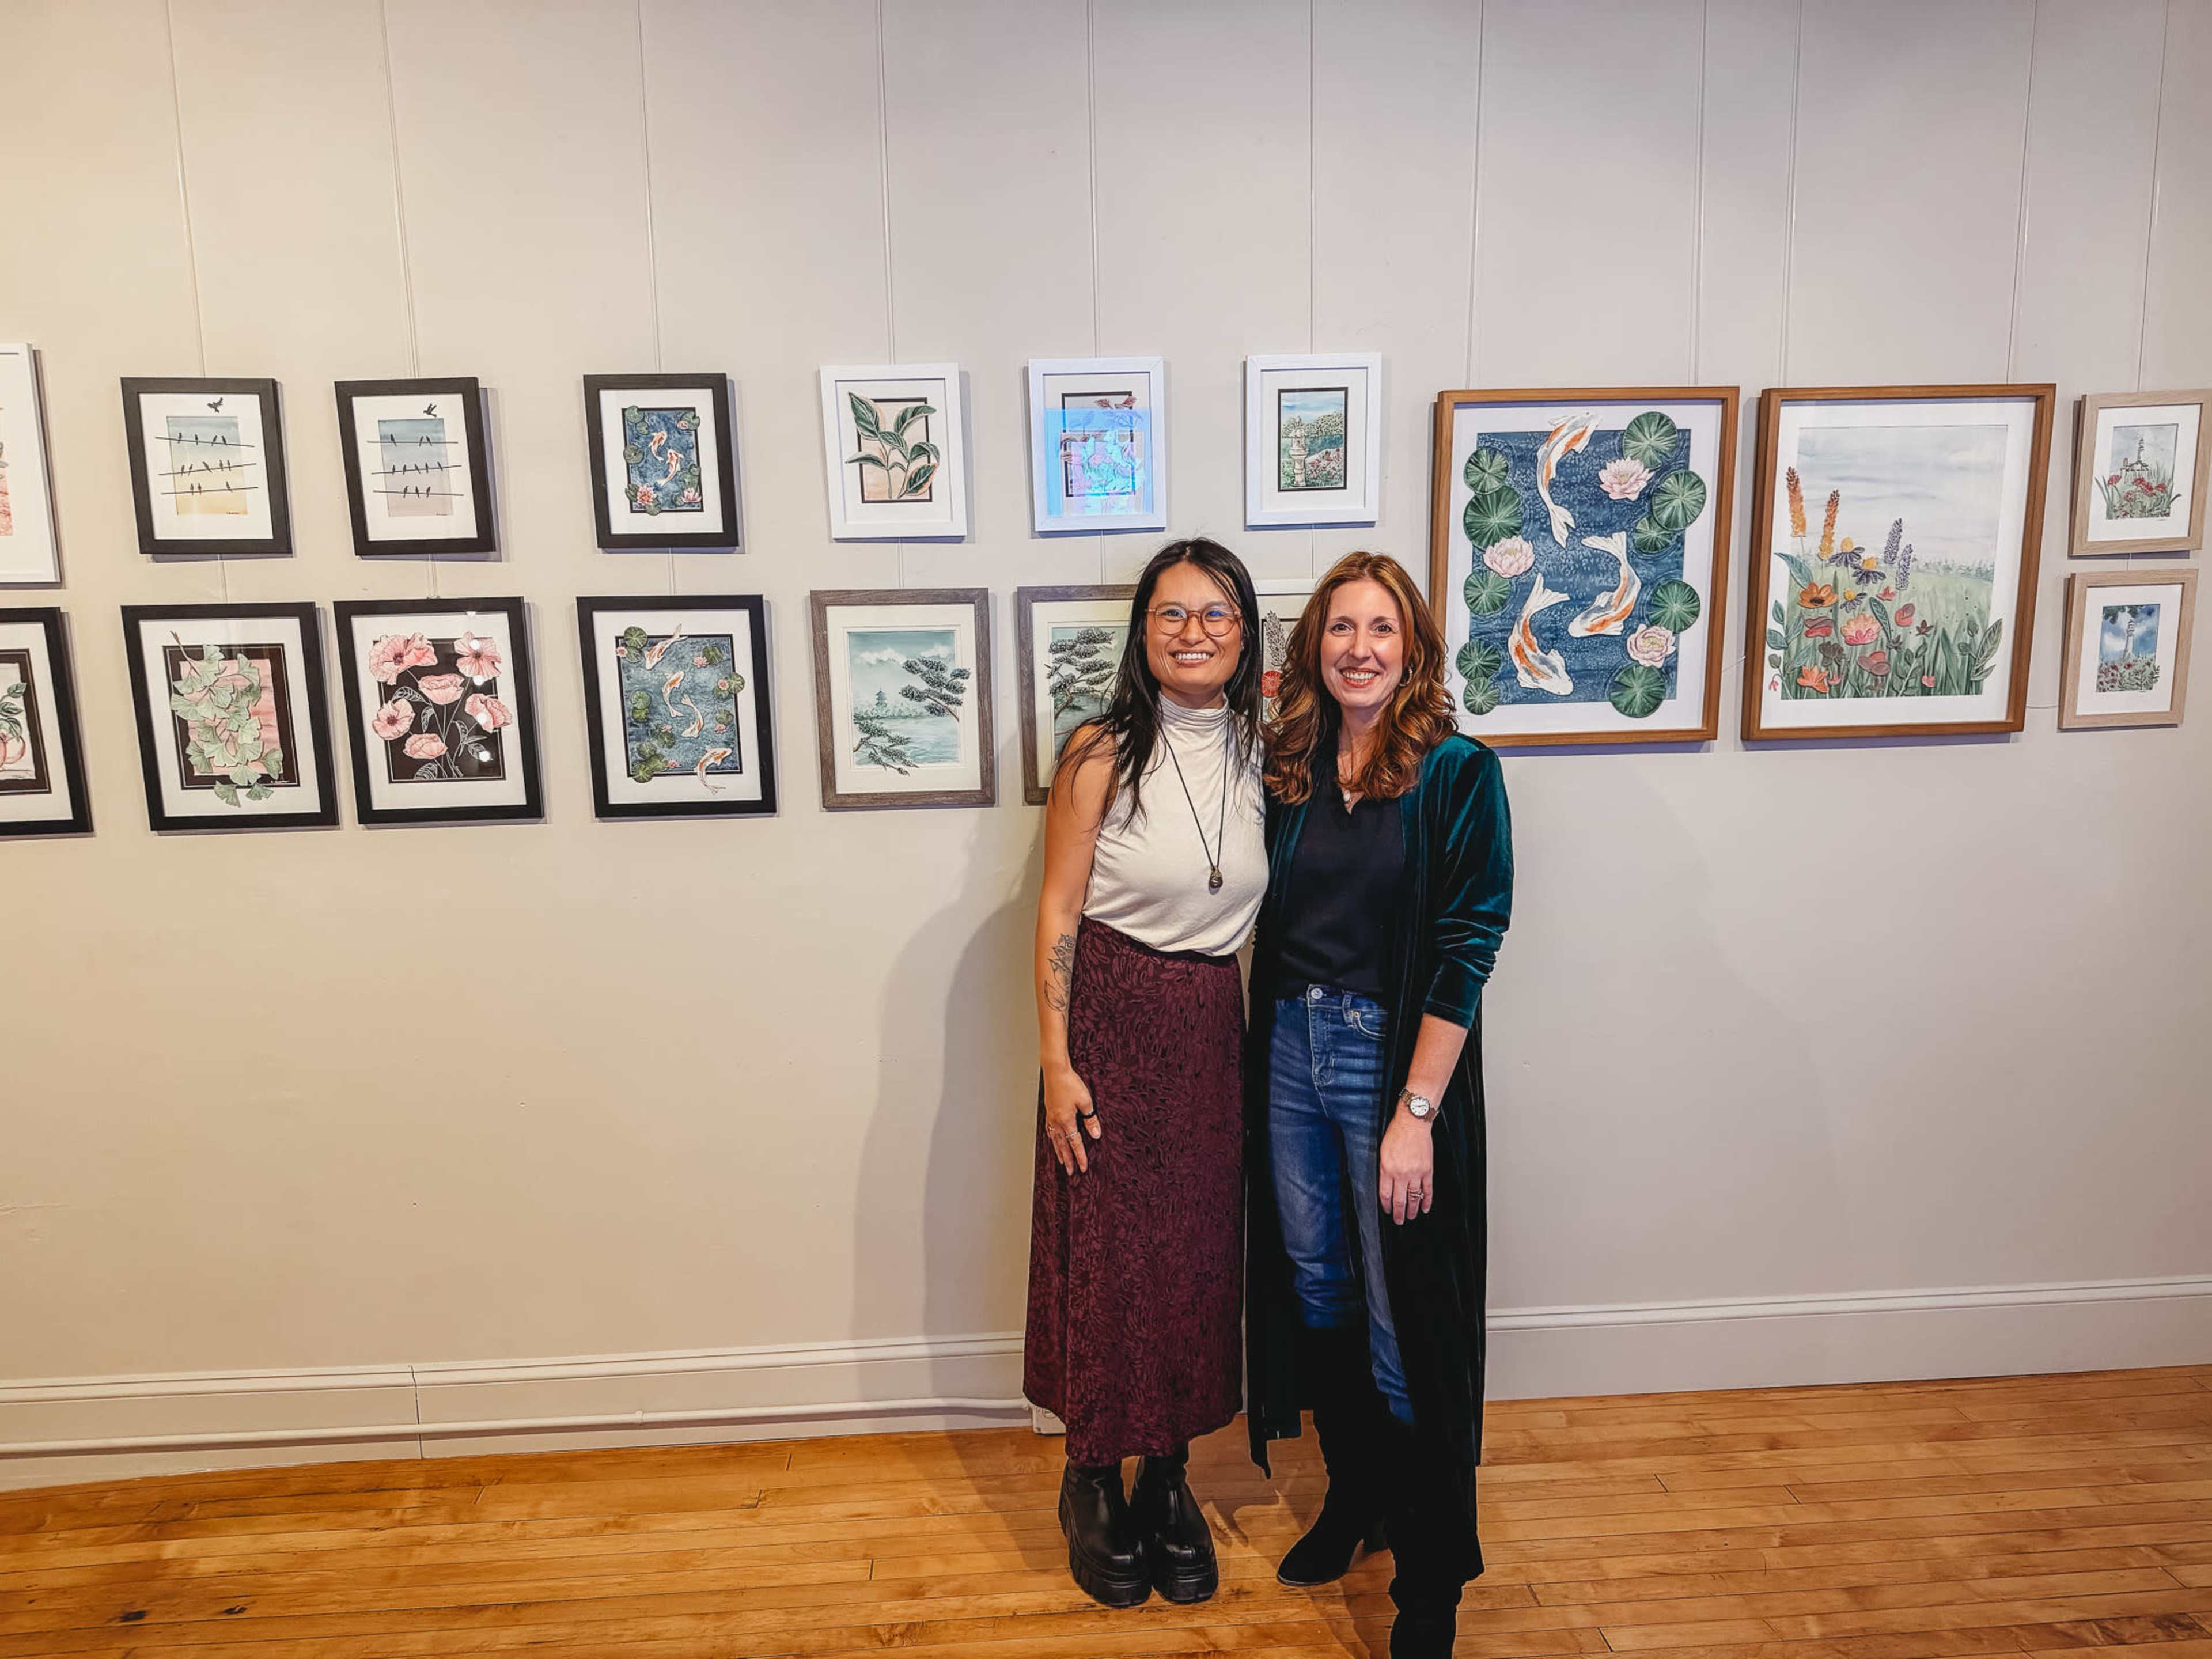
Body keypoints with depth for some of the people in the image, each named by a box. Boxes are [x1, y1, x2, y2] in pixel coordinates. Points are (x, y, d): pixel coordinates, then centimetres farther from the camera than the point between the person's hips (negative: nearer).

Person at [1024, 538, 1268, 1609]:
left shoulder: (1265, 753, 4)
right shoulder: (1103, 753, -10)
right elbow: (1058, 912, -9)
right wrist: (1056, 1061, -12)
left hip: (1214, 1028, 4)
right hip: (1111, 1021, -4)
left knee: (1199, 1255, 12)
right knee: (1104, 1252, 5)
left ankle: (1170, 1479, 33)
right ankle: (1092, 1482, 28)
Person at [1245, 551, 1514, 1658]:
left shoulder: (1458, 774, -9)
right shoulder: (1288, 769, 5)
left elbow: (1464, 953, -14)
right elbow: (1268, 926, 10)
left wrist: (1416, 1113, -17)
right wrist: (1261, 1055, 2)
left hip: (1397, 1057, -5)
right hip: (1290, 1051, 5)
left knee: (1403, 1317, 3)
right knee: (1314, 1288, 17)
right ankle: (1354, 1497, 40)